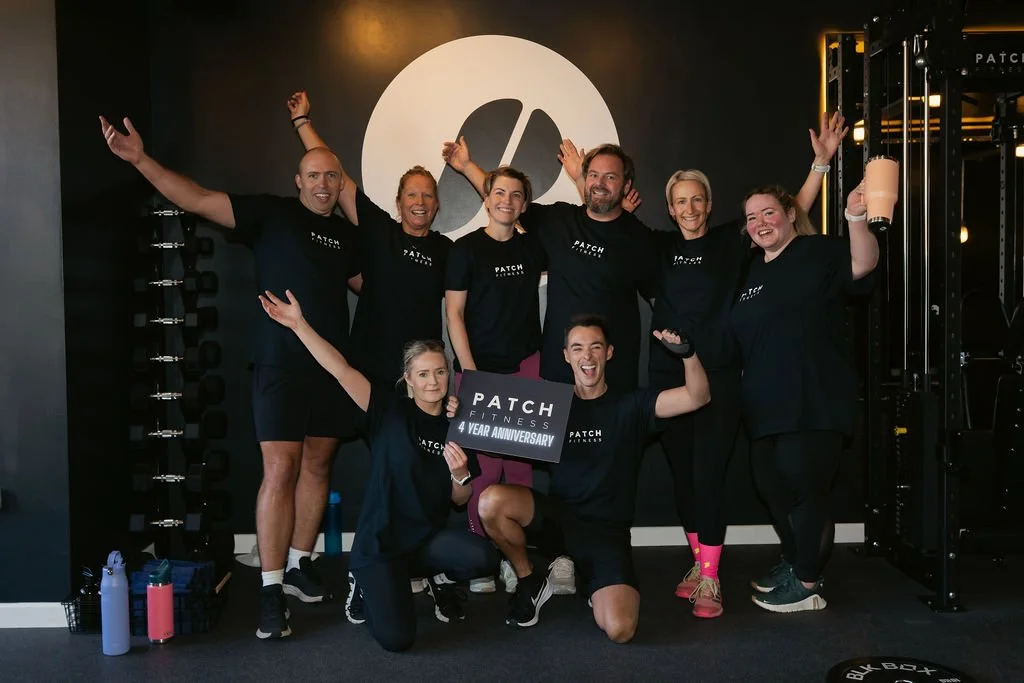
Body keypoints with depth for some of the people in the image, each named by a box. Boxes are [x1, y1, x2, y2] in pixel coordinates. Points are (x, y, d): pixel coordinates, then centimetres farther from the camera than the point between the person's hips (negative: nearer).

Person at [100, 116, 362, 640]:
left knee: (316, 466, 10)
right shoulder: (271, 213, 0)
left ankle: (298, 564, 24)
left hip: (332, 366, 5)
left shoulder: (347, 236, 15)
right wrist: (141, 160, -18)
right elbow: (198, 201, -8)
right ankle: (271, 589, -1)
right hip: (280, 365, -5)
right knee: (280, 472, -9)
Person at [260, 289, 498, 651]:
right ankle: (366, 583, 16)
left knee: (483, 556, -28)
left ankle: (439, 576, 9)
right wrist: (298, 324, -27)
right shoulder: (391, 411, -7)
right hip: (380, 542, -3)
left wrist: (460, 475, -14)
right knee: (396, 639, -17)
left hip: (429, 537, 3)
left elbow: (460, 500, 8)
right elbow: (341, 369, -18)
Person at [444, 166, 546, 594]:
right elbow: (454, 313, -4)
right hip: (479, 366, -3)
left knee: (520, 462, 3)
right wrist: (469, 370, -11)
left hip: (525, 365, 4)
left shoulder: (532, 248, 9)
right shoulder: (467, 248, -2)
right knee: (485, 464, -2)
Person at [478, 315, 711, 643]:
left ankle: (592, 582, 13)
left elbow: (698, 397, -7)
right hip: (555, 517, 2)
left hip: (606, 531, -2)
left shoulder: (631, 405, 3)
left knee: (619, 629, -25)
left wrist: (686, 351, -25)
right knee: (492, 500, -29)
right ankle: (529, 583, 0)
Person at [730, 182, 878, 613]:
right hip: (765, 406, 8)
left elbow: (862, 263, -24)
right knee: (772, 488, 16)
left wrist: (856, 217, -39)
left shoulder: (818, 252, -6)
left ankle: (807, 585, 14)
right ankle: (794, 563, 36)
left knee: (805, 488, -2)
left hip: (814, 403, -8)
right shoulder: (753, 270, 15)